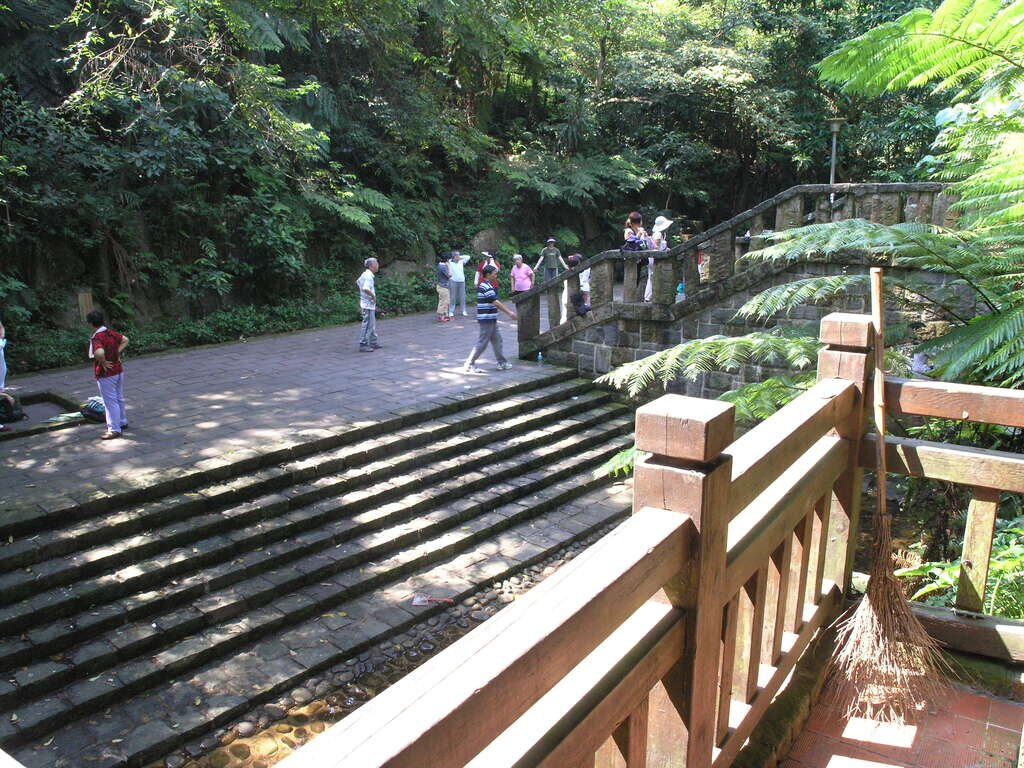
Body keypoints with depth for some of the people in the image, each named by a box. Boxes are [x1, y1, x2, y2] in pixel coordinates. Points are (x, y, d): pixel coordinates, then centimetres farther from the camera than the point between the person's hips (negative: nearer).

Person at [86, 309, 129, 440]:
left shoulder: (97, 338, -23)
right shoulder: (111, 333, 2)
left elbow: (99, 353, -42)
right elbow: (125, 340, 19)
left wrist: (103, 362, -23)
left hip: (106, 374, -8)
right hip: (118, 370, 8)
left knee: (110, 402, 1)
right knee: (119, 398, 21)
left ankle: (114, 429, 8)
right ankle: (122, 422, 36)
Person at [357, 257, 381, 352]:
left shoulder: (365, 274, 12)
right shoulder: (369, 276, -19)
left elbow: (358, 282, 28)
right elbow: (365, 289, -34)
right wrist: (373, 296, -19)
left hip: (370, 305, 10)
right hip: (368, 304, -10)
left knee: (373, 325, 17)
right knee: (368, 325, -6)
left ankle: (373, 343, 25)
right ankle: (363, 345, -3)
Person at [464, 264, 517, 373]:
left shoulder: (484, 285, 14)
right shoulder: (487, 287, -18)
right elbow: (495, 302, -22)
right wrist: (509, 312, -19)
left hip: (491, 320, 10)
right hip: (487, 319, -10)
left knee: (497, 340, 13)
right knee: (482, 343, -4)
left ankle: (501, 362, 20)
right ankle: (469, 364, 2)